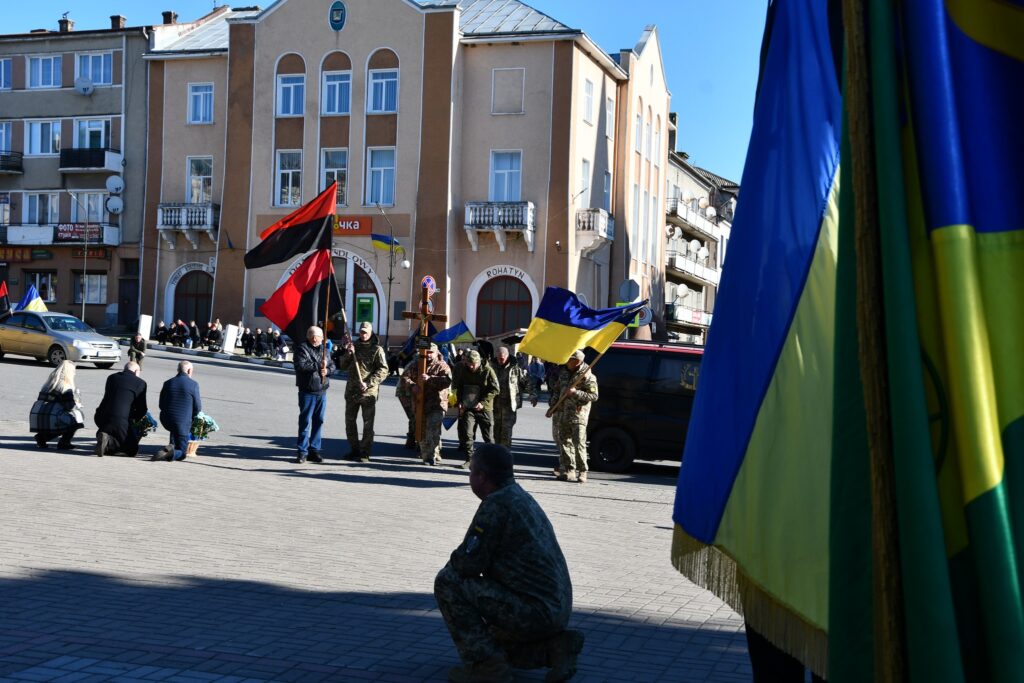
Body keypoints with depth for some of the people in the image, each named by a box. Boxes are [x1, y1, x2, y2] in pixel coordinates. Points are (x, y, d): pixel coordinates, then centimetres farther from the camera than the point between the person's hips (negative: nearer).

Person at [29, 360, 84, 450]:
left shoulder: (48, 383, 20)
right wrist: (78, 405, 13)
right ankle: (63, 443, 1)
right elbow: (70, 406, -9)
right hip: (52, 420, -8)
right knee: (77, 417, 3)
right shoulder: (66, 386, -4)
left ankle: (41, 436, 14)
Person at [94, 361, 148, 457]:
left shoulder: (111, 377, 16)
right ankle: (109, 442, -16)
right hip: (121, 420, -6)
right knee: (132, 450, 8)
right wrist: (135, 417, 26)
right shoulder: (140, 383, 1)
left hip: (101, 417, 6)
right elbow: (142, 409, 3)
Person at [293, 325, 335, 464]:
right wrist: (318, 365, -16)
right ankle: (302, 451, 1)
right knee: (305, 421, -4)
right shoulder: (302, 348, -5)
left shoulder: (324, 349, 14)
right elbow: (300, 365, -19)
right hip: (307, 391, -6)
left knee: (318, 421, 8)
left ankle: (314, 450, 16)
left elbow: (332, 365, 13)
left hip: (322, 391, 6)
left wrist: (327, 370, -9)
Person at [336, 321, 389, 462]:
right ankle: (354, 450, 24)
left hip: (368, 392, -6)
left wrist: (368, 383, -20)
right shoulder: (353, 345, 13)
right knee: (350, 421, 12)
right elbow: (343, 366, 14)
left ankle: (365, 453, 5)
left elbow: (383, 371, -11)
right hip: (351, 391, 6)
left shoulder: (377, 349, -3)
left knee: (368, 424, -1)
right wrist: (348, 354, -5)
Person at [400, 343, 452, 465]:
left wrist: (430, 379, -25)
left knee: (433, 431, -18)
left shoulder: (442, 366, 2)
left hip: (436, 405, -5)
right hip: (419, 404, 5)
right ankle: (425, 456, 21)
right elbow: (404, 377, 4)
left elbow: (447, 380, -15)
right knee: (421, 432, 10)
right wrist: (412, 385, -17)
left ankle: (433, 455, -15)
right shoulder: (415, 365, 14)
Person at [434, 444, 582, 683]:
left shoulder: (496, 504, -16)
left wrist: (454, 561, 4)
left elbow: (468, 563, -17)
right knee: (493, 640, 31)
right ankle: (555, 645, 11)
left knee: (447, 582, -7)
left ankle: (485, 664, -5)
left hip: (534, 611, -10)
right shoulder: (522, 497, 14)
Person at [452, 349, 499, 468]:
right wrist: (460, 402, 2)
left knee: (488, 436, 4)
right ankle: (469, 459, 6)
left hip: (484, 408, -3)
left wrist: (483, 402, -19)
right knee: (467, 434, -4)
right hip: (468, 408, 3)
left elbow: (494, 389, -9)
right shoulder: (463, 370, 2)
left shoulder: (487, 370, -10)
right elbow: (456, 387, 16)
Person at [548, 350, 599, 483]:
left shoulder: (587, 376, -8)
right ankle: (569, 470, 17)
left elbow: (594, 396, -12)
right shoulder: (564, 372, 15)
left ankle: (582, 472, -6)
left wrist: (575, 392, -19)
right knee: (564, 442, 9)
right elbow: (556, 390, 25)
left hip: (578, 414, -7)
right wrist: (553, 403, 10)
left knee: (579, 444, -10)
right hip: (563, 414, 7)